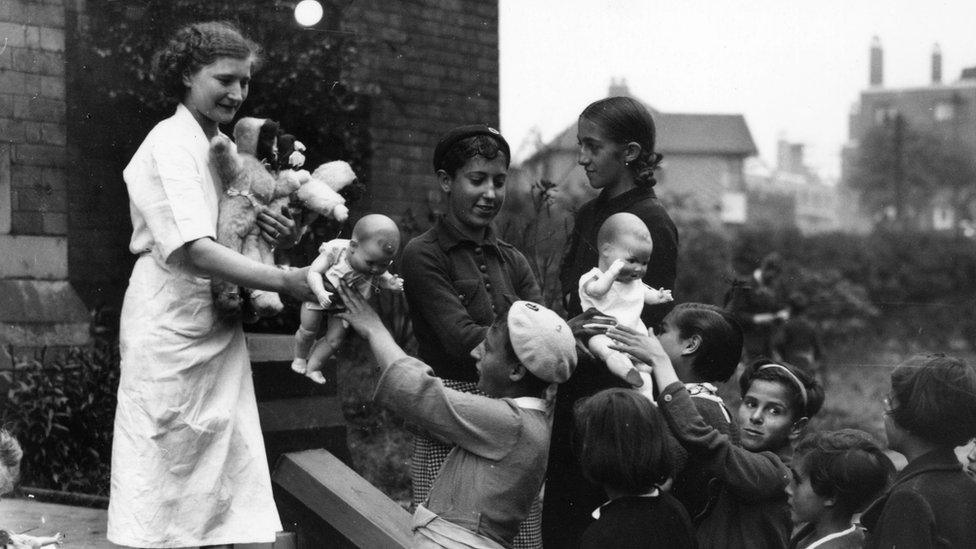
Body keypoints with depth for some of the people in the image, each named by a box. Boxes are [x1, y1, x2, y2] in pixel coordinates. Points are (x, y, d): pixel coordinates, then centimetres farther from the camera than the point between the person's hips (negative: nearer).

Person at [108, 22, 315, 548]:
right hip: (172, 332, -8)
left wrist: (276, 234, -2)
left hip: (219, 332, 8)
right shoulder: (170, 144, -10)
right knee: (160, 504, -3)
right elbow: (192, 250, -22)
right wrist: (284, 280, -26)